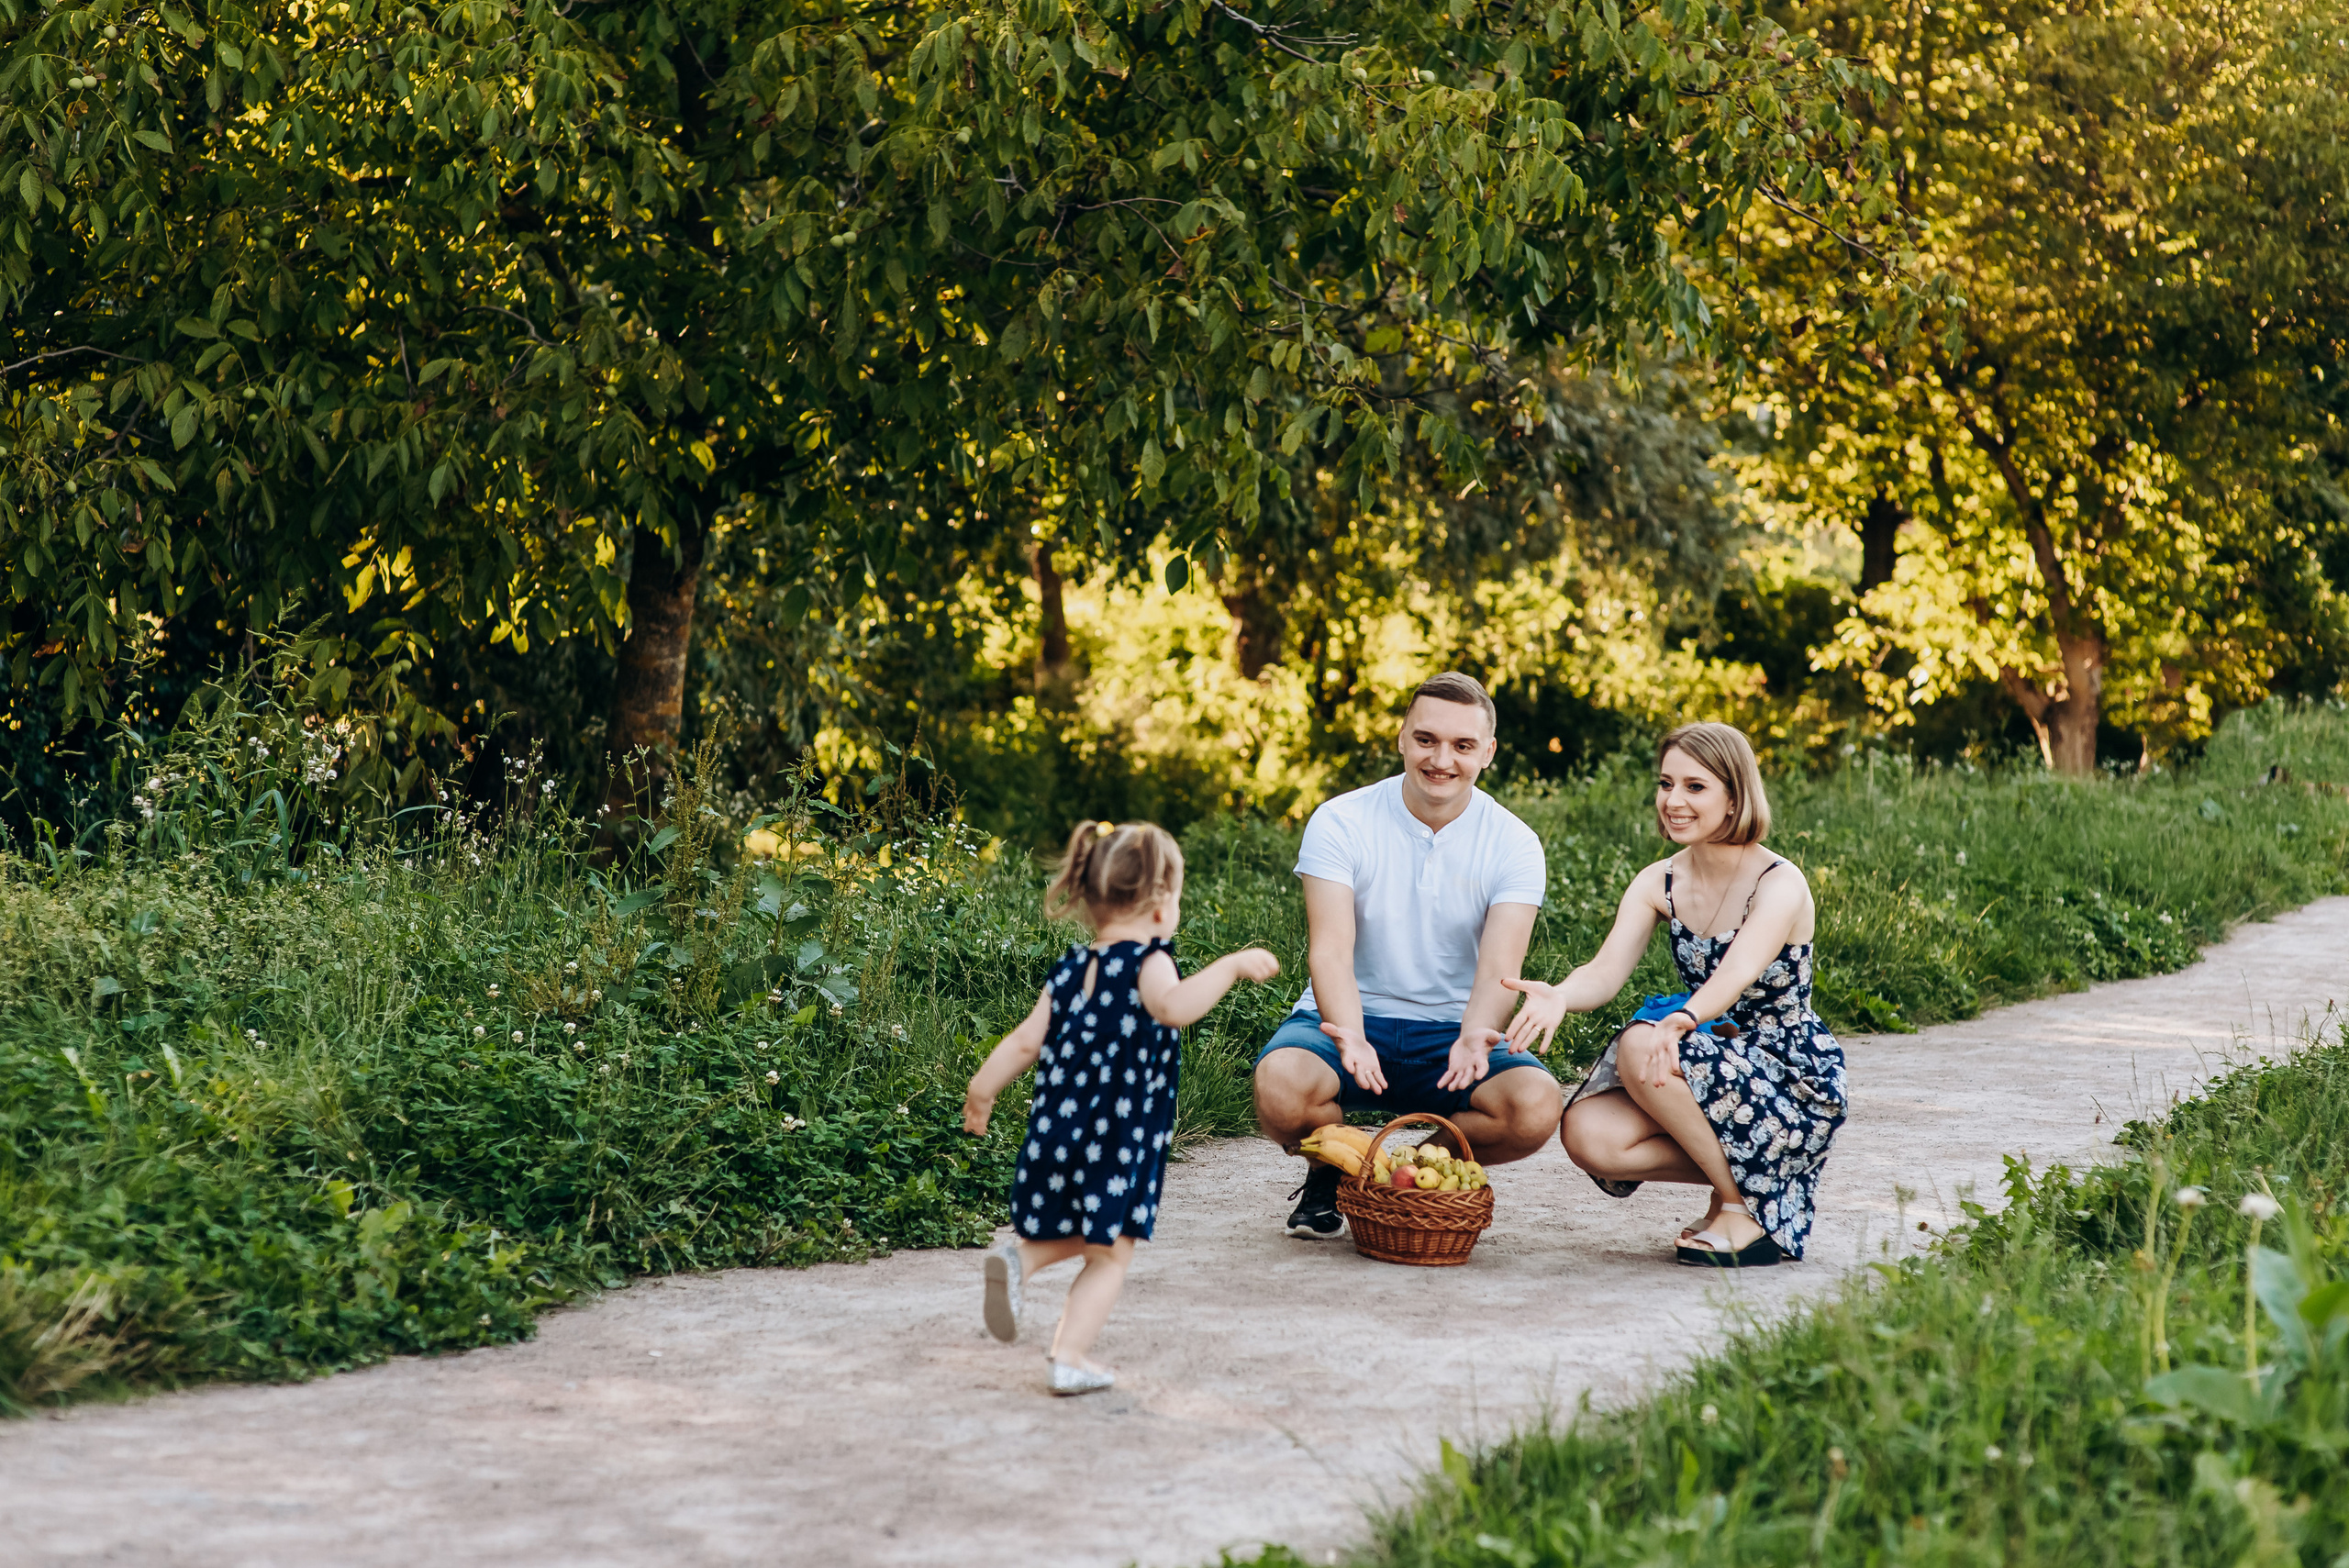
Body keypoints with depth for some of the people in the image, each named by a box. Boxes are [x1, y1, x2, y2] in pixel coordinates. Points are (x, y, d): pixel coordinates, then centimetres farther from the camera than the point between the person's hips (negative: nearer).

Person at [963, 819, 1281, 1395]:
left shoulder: (1070, 969, 10)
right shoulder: (1146, 961, -10)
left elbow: (1027, 1040, 12)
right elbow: (1174, 1006, -31)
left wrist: (983, 1089, 24)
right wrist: (1231, 966, -27)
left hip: (1058, 1128, 6)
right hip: (1120, 1141, -6)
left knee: (1078, 1235, 26)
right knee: (1110, 1255, 4)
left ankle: (1017, 1256, 1)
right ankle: (1070, 1356, -2)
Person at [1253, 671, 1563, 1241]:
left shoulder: (1513, 845, -3)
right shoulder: (1340, 824, -7)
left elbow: (1498, 968, -14)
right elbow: (1331, 951, -17)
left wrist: (1474, 1039, -37)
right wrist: (1350, 1038, -38)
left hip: (1452, 1029, 1)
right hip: (1351, 1022, -1)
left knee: (1535, 1107, -30)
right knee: (1282, 1086, -35)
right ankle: (1331, 1173, 3)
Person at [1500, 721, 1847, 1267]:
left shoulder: (1779, 884, -16)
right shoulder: (1657, 884, 2)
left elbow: (1737, 974, -34)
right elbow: (1607, 971, -12)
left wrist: (1680, 1022, -56)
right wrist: (1559, 996, -37)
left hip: (1794, 1080, -6)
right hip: (1717, 1068, 6)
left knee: (1640, 1048, -31)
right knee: (1587, 1134, -21)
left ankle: (1744, 1202, -15)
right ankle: (1738, 1168, -1)